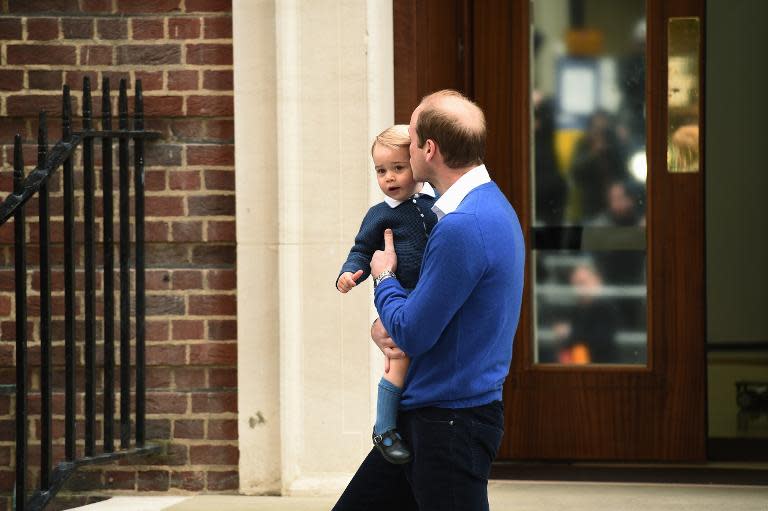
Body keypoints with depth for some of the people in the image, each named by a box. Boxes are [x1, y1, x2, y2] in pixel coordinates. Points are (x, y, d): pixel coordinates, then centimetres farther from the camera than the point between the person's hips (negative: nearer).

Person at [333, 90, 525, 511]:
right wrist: (382, 326, 4)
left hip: (453, 425, -10)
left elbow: (412, 336, -19)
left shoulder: (462, 227, -23)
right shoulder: (487, 204, 12)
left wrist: (383, 278, 1)